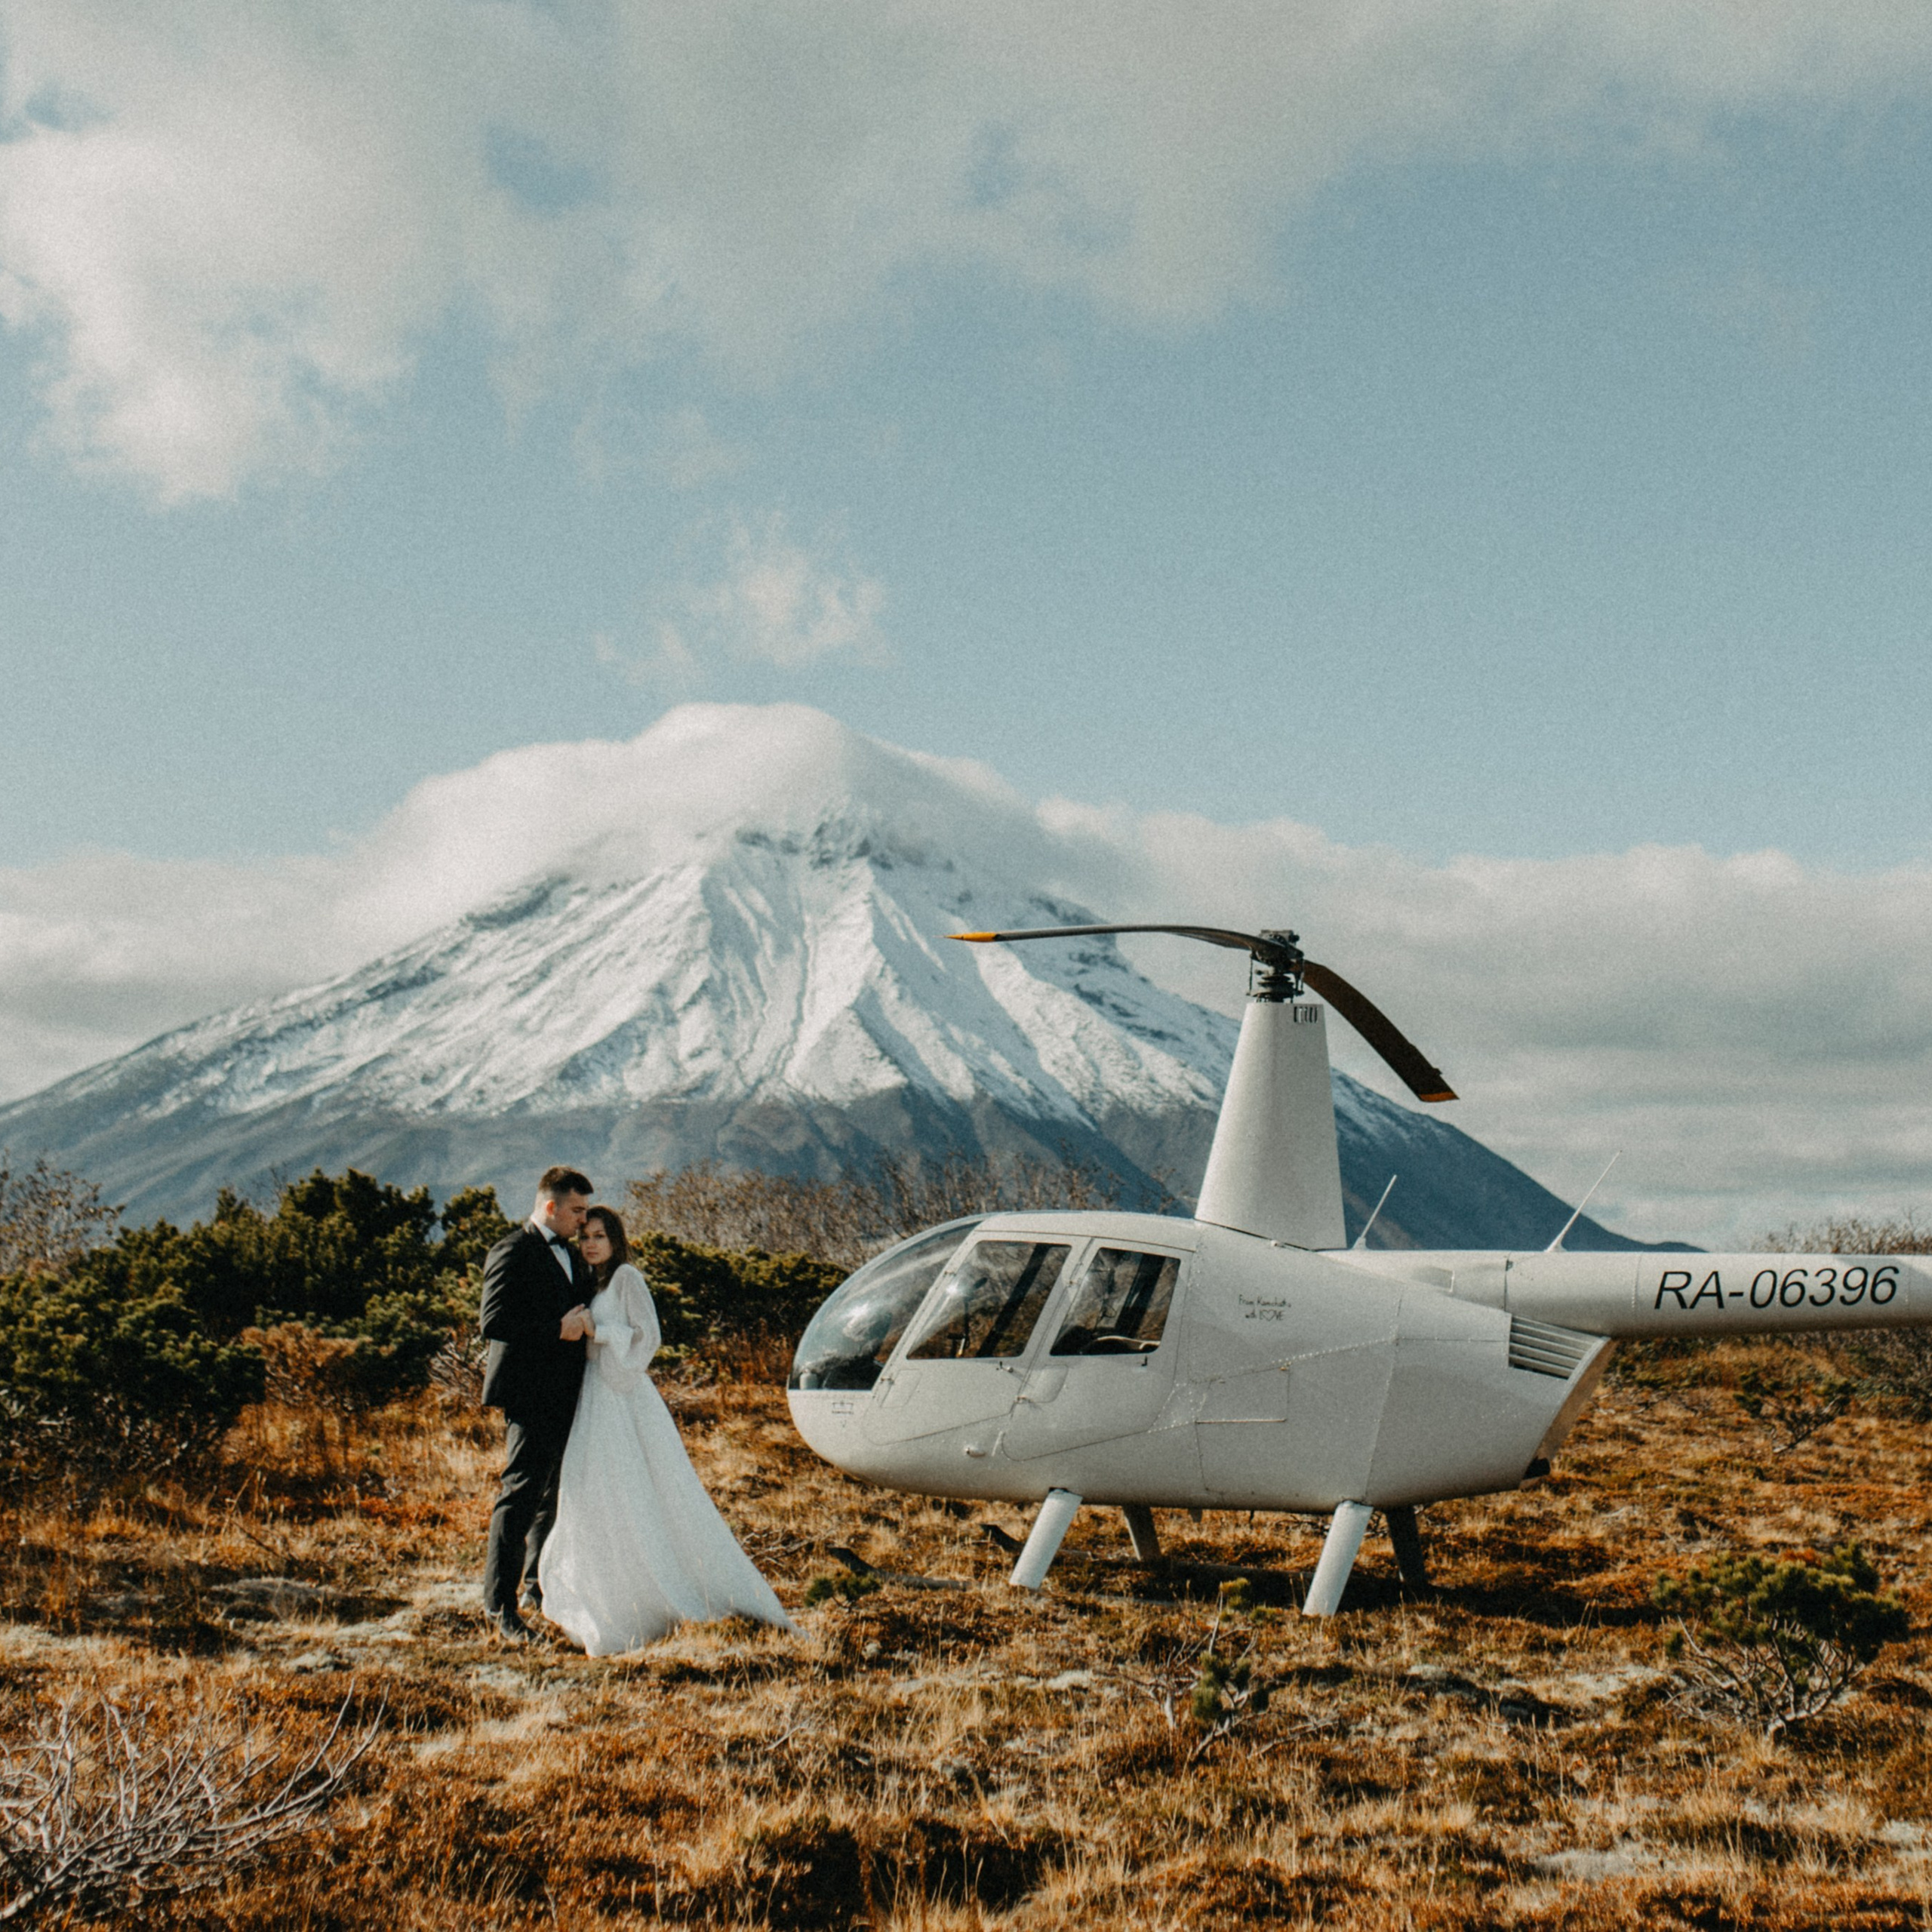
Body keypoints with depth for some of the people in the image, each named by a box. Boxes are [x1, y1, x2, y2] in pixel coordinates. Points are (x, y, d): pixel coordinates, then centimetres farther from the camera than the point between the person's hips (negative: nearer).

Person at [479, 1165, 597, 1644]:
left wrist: (584, 1324, 8)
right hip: (530, 1393, -9)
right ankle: (500, 1601, -6)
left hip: (567, 1392, 9)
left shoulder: (571, 1255, 19)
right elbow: (494, 1323, -19)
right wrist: (559, 1330, -19)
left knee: (558, 1491, 15)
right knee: (522, 1493, -10)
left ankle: (540, 1579, 30)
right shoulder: (513, 1253, -10)